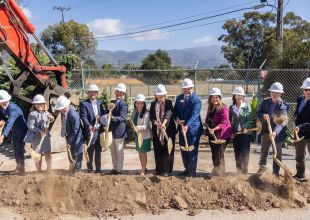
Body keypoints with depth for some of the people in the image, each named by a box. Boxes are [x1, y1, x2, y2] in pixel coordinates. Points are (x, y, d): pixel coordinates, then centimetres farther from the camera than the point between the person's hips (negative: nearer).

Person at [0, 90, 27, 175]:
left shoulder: (13, 109, -34)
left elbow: (9, 123, -44)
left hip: (21, 131, -8)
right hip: (14, 132, 8)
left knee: (19, 151, -4)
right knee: (15, 150, 20)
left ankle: (21, 169, 14)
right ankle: (19, 166, 40)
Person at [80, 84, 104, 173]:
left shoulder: (99, 103, 14)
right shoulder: (84, 104, -4)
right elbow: (83, 117, -15)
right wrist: (90, 127, -28)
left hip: (99, 131, 5)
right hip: (90, 131, -5)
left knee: (98, 152, 13)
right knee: (90, 152, 1)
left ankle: (98, 169, 23)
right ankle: (89, 169, 12)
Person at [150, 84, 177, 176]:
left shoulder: (169, 103, -3)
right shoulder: (153, 104, 7)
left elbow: (169, 113, -20)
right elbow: (151, 116, 2)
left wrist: (164, 123, -37)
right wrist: (155, 122, -19)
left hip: (168, 130, -3)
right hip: (156, 131, 3)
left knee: (167, 150, 0)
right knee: (157, 151, 9)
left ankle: (167, 170, 8)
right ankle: (159, 169, 22)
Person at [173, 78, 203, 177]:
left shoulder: (196, 99, -12)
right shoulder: (179, 98, 8)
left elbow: (194, 114, -22)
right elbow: (175, 110, 13)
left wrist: (187, 126, -34)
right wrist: (177, 118, -9)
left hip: (193, 128, -6)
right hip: (181, 127, 6)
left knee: (192, 151, 0)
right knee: (183, 150, 15)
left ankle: (192, 172, 9)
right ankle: (187, 169, 30)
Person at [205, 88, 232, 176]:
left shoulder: (223, 108, -13)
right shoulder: (210, 108, 11)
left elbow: (224, 122, -19)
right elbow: (207, 120, 16)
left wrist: (214, 129, -30)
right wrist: (208, 127, -5)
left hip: (222, 135, -8)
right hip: (212, 134, 8)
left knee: (219, 154, -6)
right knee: (214, 154, 13)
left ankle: (220, 173, 4)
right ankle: (215, 172, 25)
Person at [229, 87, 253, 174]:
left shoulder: (247, 106, -3)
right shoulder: (231, 107, 6)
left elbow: (250, 119, -8)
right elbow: (229, 120, 10)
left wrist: (245, 127, -24)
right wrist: (230, 130, -1)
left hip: (245, 133, -3)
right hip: (235, 133, 3)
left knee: (245, 152, -3)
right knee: (237, 153, 9)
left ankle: (244, 171, 4)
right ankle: (238, 171, 20)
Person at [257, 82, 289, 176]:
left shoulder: (284, 105, -16)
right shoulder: (265, 101, -3)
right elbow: (258, 113, 2)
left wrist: (276, 132, -37)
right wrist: (263, 115, -22)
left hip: (278, 133, -4)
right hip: (266, 131, 4)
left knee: (278, 153, 9)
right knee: (264, 151, 20)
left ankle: (276, 172, 24)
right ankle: (262, 167, 41)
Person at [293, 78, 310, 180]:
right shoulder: (300, 99, 6)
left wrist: (301, 127, -31)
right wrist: (297, 127, 3)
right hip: (299, 133, 6)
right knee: (299, 156, 19)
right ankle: (300, 174, 34)